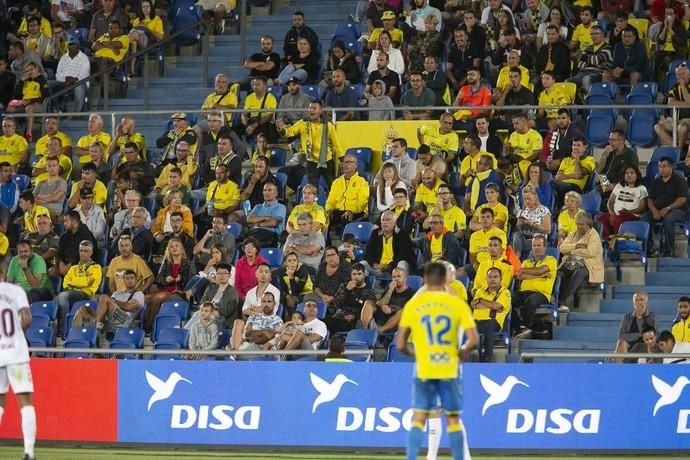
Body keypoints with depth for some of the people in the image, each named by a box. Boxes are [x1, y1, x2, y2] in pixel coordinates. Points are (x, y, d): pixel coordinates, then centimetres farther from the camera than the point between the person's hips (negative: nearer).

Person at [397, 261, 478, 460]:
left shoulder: (413, 305, 1)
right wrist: (462, 352, 12)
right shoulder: (458, 304, -1)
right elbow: (473, 340, -7)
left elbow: (400, 344, 2)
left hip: (424, 370, 0)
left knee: (418, 419, 2)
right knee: (453, 419, 8)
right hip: (450, 369, 0)